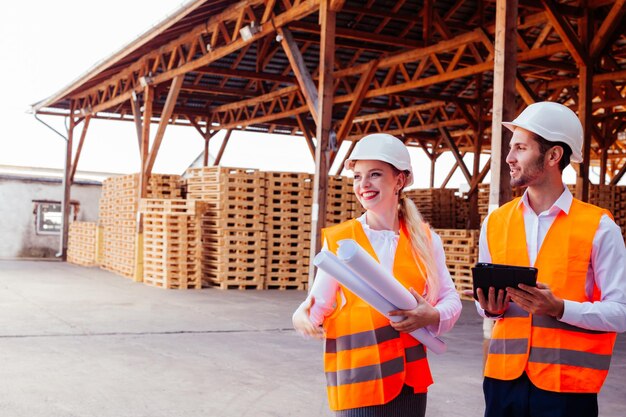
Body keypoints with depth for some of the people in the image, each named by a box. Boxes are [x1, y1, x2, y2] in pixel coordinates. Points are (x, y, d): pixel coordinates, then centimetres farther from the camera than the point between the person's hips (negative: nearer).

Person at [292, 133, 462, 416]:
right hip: (357, 378, -2)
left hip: (409, 377, 2)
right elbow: (320, 302, 1)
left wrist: (432, 316, -17)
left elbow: (450, 299, 4)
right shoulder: (338, 240, -2)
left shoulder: (425, 239, 2)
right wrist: (303, 316, -20)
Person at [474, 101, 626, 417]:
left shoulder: (598, 227, -6)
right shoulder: (495, 223, 6)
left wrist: (559, 308, -21)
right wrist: (491, 308, -8)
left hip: (568, 385, -3)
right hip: (503, 377, 3)